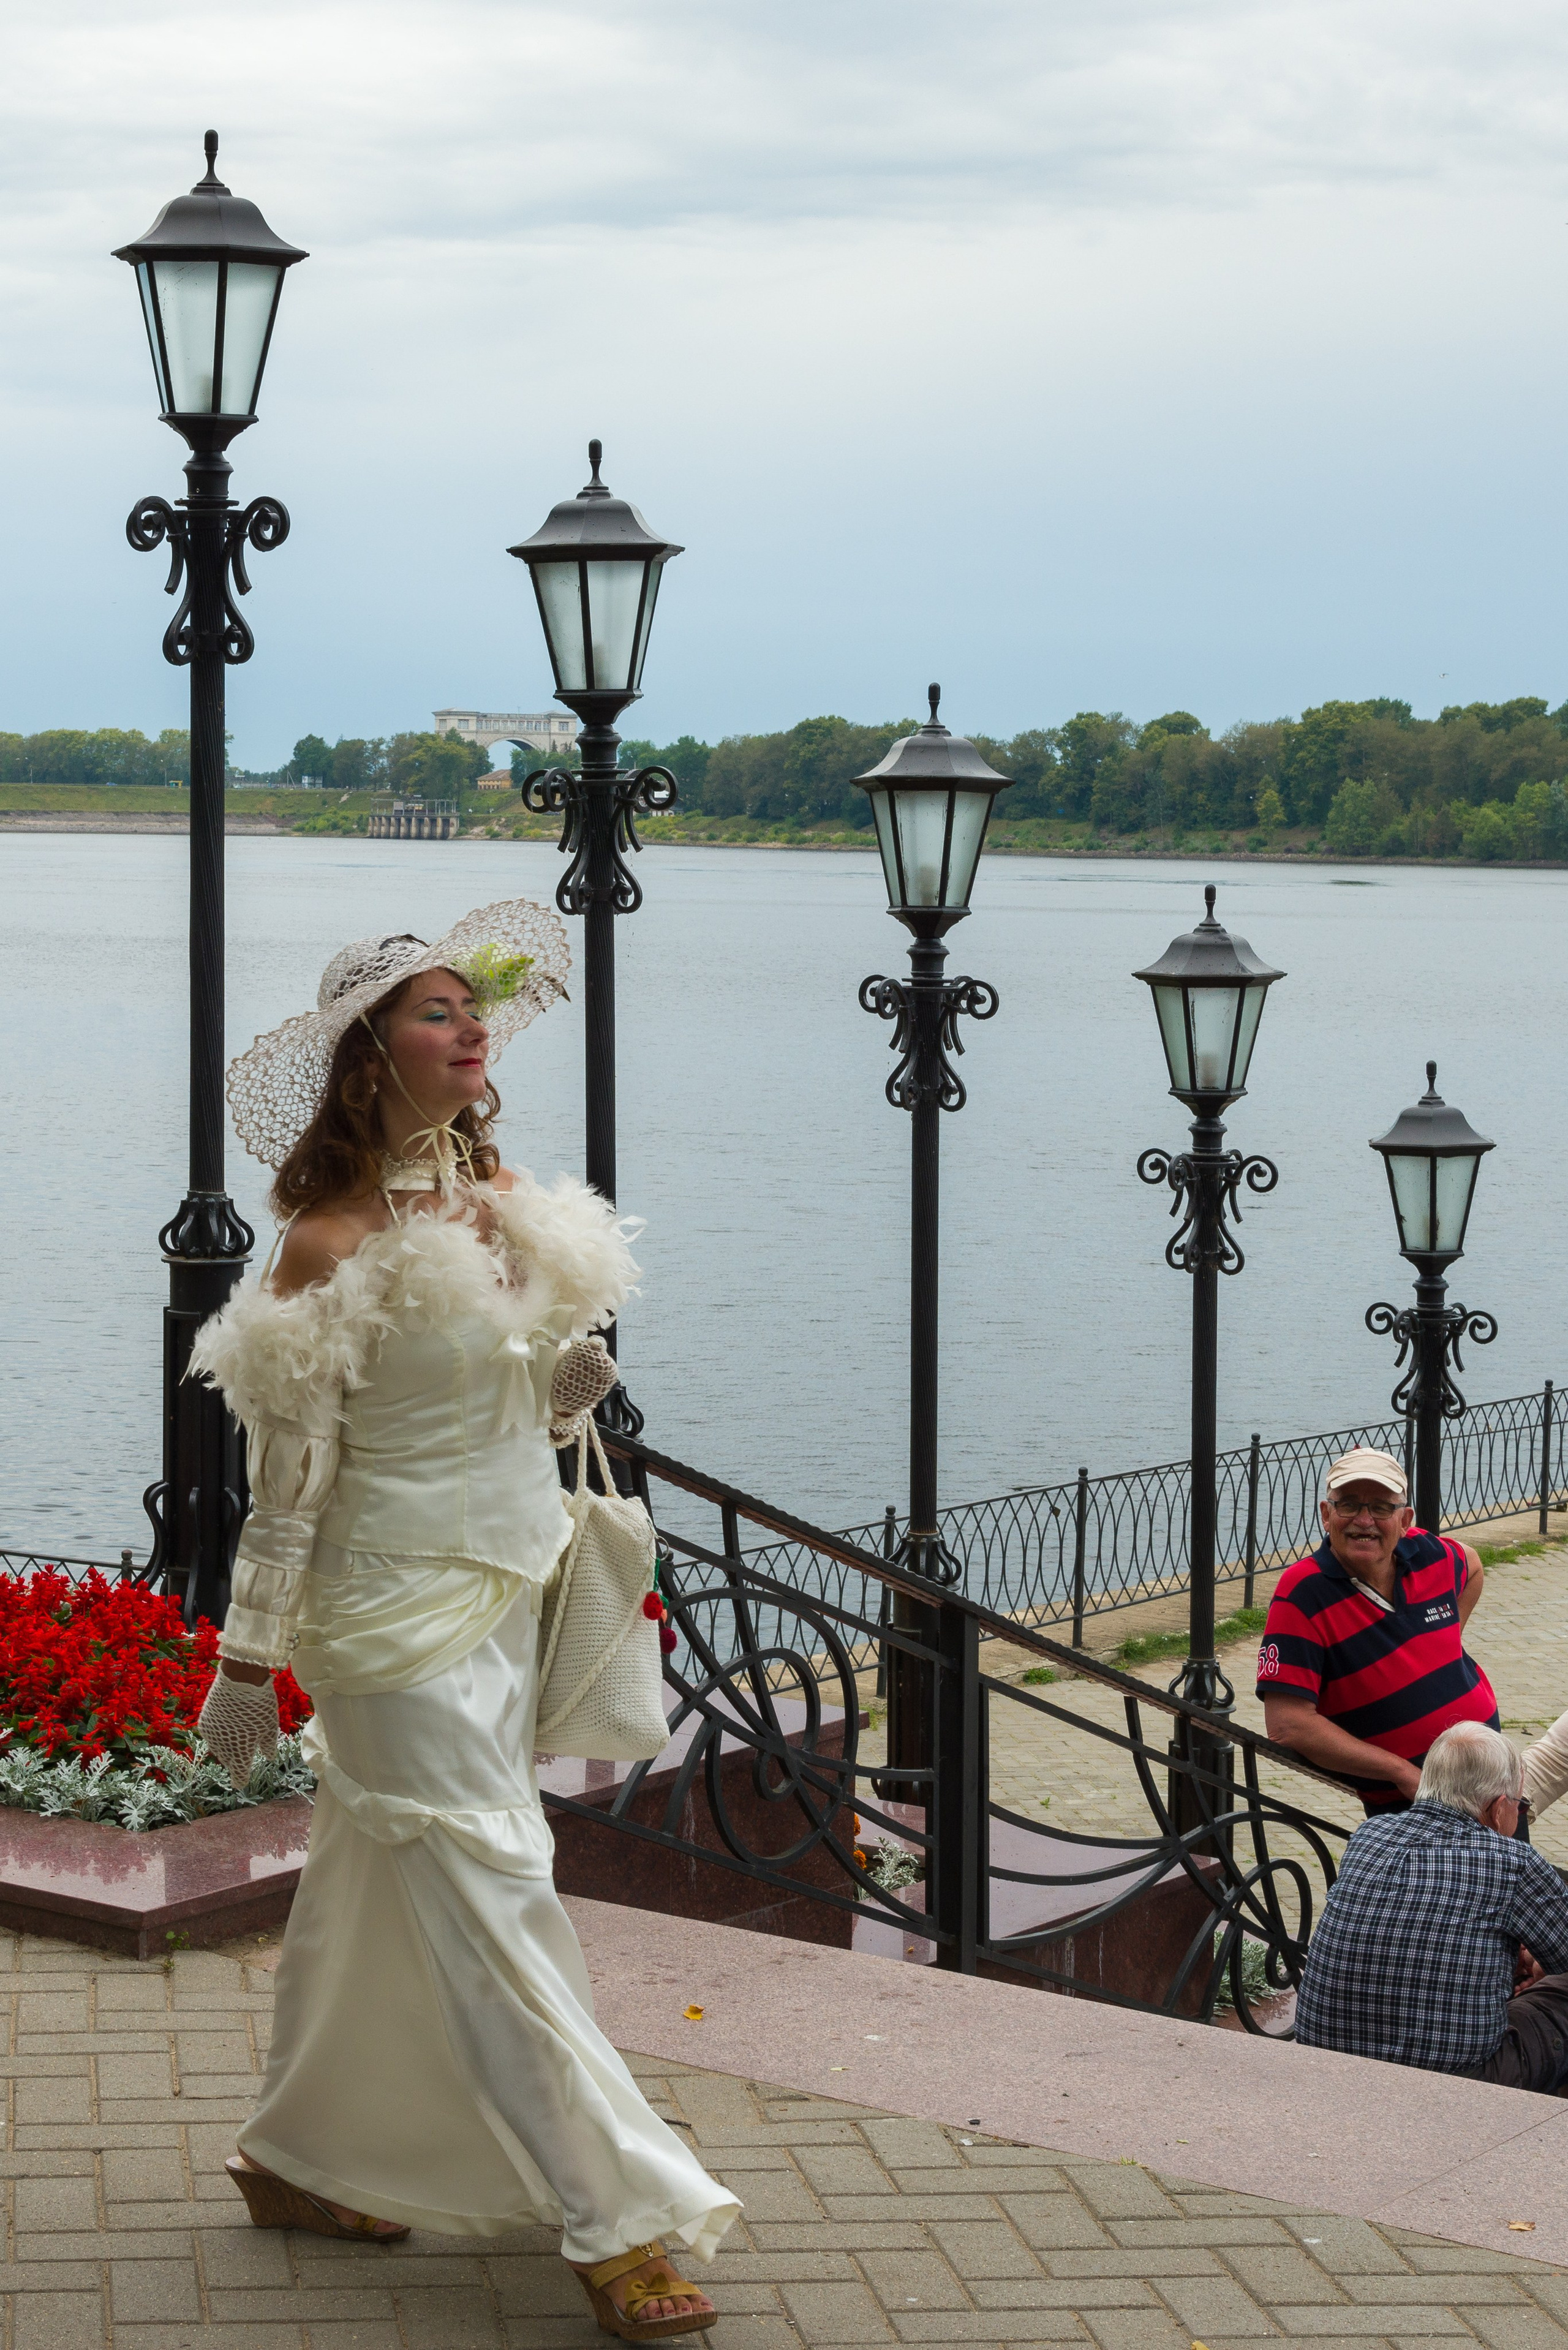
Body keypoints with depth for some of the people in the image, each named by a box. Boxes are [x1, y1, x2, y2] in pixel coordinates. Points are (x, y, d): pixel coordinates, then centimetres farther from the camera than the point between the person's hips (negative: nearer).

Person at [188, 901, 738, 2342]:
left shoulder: (503, 1200, 5)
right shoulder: (332, 1246, -16)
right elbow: (290, 1475, -13)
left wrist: (578, 1380, -6)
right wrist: (247, 1662, -9)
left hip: (504, 1588, 7)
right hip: (400, 1614, -7)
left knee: (379, 1886, 17)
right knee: (494, 1897, -6)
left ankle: (303, 2161, 32)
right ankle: (618, 2223, -4)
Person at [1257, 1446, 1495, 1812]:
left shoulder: (1429, 1555, -6)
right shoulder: (1301, 1595, -22)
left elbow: (1472, 1567, 21)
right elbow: (1287, 1725, -27)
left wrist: (1449, 1638, 6)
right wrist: (1405, 1772, -25)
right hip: (1401, 1806, -5)